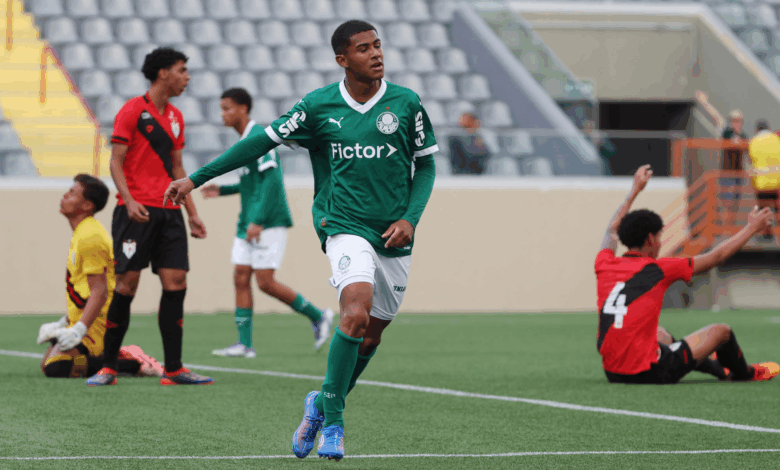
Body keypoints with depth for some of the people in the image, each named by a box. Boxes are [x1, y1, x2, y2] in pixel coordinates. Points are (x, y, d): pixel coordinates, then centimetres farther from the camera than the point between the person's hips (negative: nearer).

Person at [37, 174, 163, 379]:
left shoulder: (89, 237, -17)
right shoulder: (81, 233, 17)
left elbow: (99, 292, -24)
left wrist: (78, 330, -30)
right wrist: (63, 324, 22)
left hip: (97, 323, -11)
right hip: (83, 321, 11)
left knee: (55, 368, -23)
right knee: (46, 364, 12)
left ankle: (130, 362, -15)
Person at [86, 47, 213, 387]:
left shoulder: (175, 117, 17)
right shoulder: (133, 111, -4)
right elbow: (116, 161, -7)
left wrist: (191, 212, 17)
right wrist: (129, 200, -21)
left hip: (169, 212, 6)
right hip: (137, 212, -6)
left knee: (176, 283, -3)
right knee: (126, 284, -7)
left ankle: (173, 369, -1)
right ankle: (108, 367, 1)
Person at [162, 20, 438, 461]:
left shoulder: (407, 103, 0)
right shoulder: (319, 106, -2)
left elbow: (426, 164, 11)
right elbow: (262, 141, 4)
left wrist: (410, 218, -4)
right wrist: (196, 178, 3)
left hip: (395, 238, 3)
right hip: (346, 228, -3)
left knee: (372, 334, 7)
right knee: (356, 313, -25)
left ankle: (323, 404, 32)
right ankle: (332, 422, -14)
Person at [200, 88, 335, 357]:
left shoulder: (259, 138, -14)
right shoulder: (243, 141, 16)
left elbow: (272, 181, -21)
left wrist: (258, 221, -24)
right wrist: (221, 191, 17)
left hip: (269, 223, -10)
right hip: (248, 222, 10)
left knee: (265, 282, -10)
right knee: (241, 279, 1)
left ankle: (318, 317, 6)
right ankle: (244, 343, 1)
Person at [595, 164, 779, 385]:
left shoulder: (604, 267, 2)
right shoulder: (656, 270, -11)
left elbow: (614, 228, 27)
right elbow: (716, 257, 2)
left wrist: (636, 189, 40)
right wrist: (752, 228, 16)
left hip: (612, 372, 6)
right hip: (648, 373, -6)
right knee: (720, 332, 13)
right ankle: (743, 373, 44)